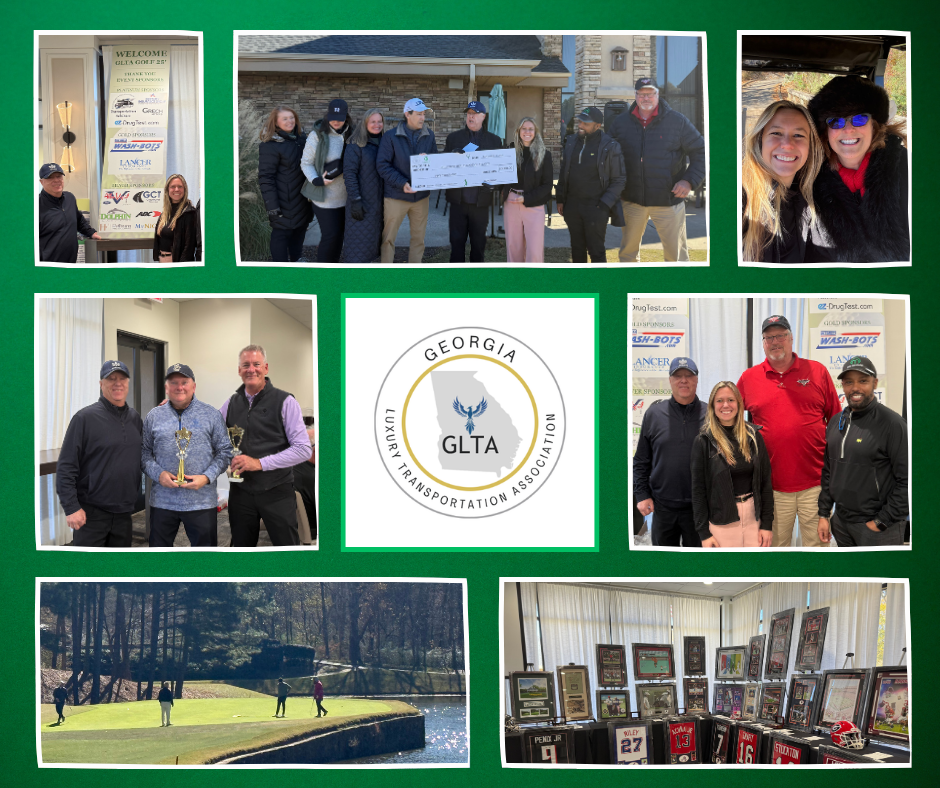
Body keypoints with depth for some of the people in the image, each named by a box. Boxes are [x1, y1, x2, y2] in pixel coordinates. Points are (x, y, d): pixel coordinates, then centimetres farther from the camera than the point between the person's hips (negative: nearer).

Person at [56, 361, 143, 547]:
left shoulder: (134, 417, 9)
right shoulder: (85, 418, -8)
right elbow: (66, 468, -11)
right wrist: (71, 507, -15)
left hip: (124, 512, 5)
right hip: (91, 512, -5)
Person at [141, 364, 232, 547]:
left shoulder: (210, 414, 4)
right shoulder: (154, 416, 8)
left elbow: (224, 451, 4)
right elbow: (144, 452, 9)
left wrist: (206, 477, -10)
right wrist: (158, 474, -10)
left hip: (201, 502, -1)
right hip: (162, 501, 1)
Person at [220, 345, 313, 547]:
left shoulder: (284, 402, -7)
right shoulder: (231, 403, 8)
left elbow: (303, 449, -12)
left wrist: (260, 463, -19)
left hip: (276, 492, -4)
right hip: (241, 491, 4)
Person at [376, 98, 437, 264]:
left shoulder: (429, 135, 6)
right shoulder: (390, 136, -6)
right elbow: (382, 165, -10)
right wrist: (402, 183, -21)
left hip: (421, 195, 4)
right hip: (396, 195, -4)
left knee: (418, 237, 9)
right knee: (388, 237, 2)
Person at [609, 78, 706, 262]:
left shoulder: (677, 121, -3)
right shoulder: (621, 122, 5)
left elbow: (700, 151, 0)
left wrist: (690, 180, -14)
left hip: (668, 200, -3)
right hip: (632, 200, 3)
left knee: (676, 253, 3)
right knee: (628, 250, 14)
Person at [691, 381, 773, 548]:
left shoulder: (753, 436, 6)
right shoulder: (703, 441, -3)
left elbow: (766, 483, 7)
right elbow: (698, 490, -3)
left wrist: (767, 524, 1)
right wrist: (704, 533, -7)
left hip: (753, 516, 3)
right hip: (721, 521, -2)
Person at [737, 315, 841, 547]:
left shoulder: (817, 371, 6)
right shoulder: (749, 378, 7)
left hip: (814, 482, -1)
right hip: (773, 483, 1)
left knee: (816, 543, 4)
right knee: (775, 544, 8)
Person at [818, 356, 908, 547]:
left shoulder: (892, 424, -12)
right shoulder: (835, 422, 8)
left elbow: (907, 480, -15)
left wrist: (882, 522, -15)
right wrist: (824, 513, 11)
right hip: (840, 522, 6)